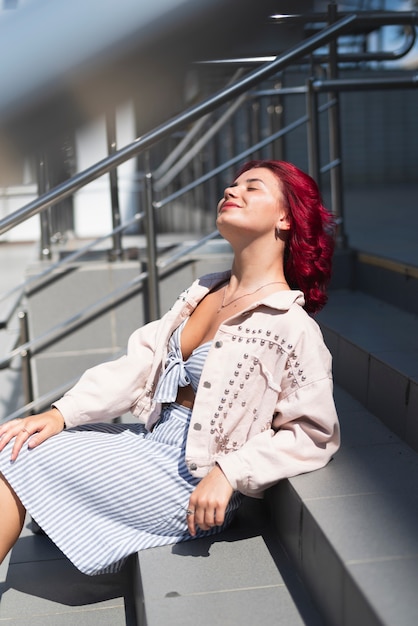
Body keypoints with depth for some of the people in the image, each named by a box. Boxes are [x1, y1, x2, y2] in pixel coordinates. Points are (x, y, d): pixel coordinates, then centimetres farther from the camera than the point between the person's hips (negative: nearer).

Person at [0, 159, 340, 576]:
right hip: (150, 440, 7)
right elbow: (141, 362, 3)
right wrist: (60, 414, -7)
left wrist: (228, 472, -23)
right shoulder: (204, 291, 9)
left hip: (190, 479, -7)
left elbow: (314, 435, -15)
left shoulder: (290, 324, -15)